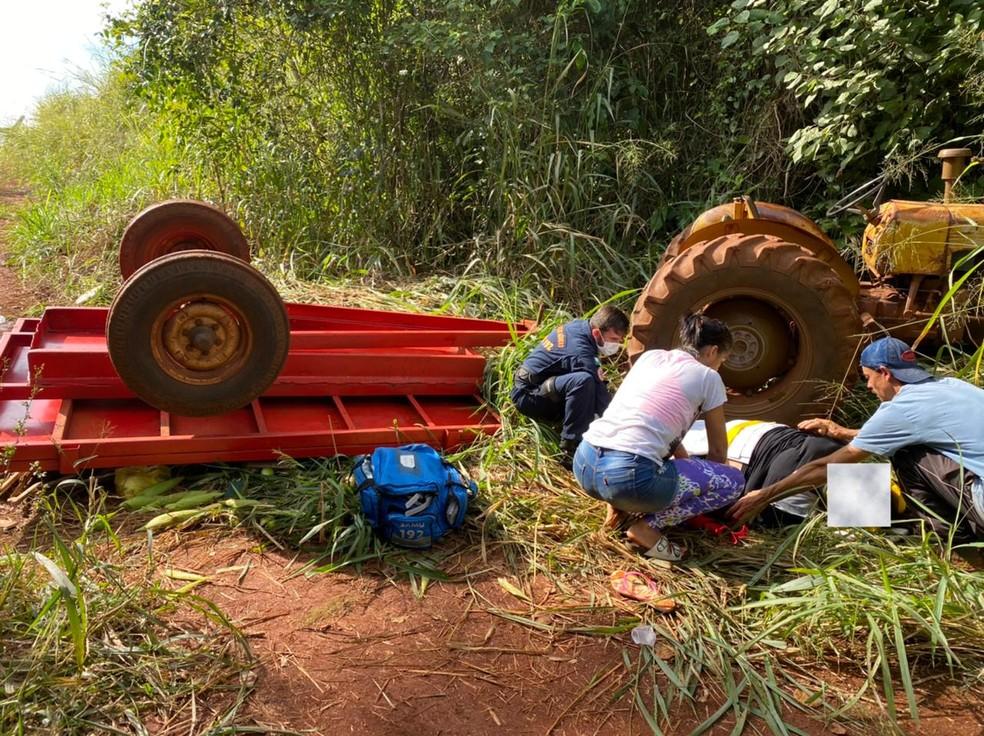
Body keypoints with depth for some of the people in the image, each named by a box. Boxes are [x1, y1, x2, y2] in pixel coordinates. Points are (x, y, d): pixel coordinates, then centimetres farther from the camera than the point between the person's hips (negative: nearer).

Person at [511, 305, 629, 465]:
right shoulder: (581, 351, -28)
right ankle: (571, 448, -29)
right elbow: (602, 399, -28)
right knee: (583, 380, -35)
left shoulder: (580, 325, -2)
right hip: (528, 395, -11)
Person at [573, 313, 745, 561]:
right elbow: (717, 450, 18)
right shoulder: (708, 377, 8)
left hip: (584, 463, 7)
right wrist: (704, 478, 38)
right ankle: (648, 527, 1)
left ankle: (619, 504, 17)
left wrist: (690, 466, 41)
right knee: (733, 481, 11)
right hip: (629, 476, -7)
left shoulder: (649, 356, 22)